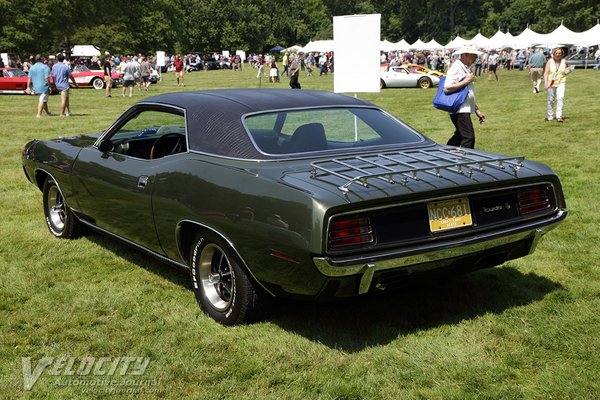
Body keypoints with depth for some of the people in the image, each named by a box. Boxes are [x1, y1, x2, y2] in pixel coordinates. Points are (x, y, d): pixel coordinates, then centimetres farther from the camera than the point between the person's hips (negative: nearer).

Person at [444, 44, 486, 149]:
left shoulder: (466, 68, 18)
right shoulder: (456, 68, -12)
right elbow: (447, 88, -24)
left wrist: (477, 110, 24)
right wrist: (466, 81, -18)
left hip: (465, 109, 10)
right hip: (459, 110, -10)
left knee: (459, 136, 16)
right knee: (469, 138, -14)